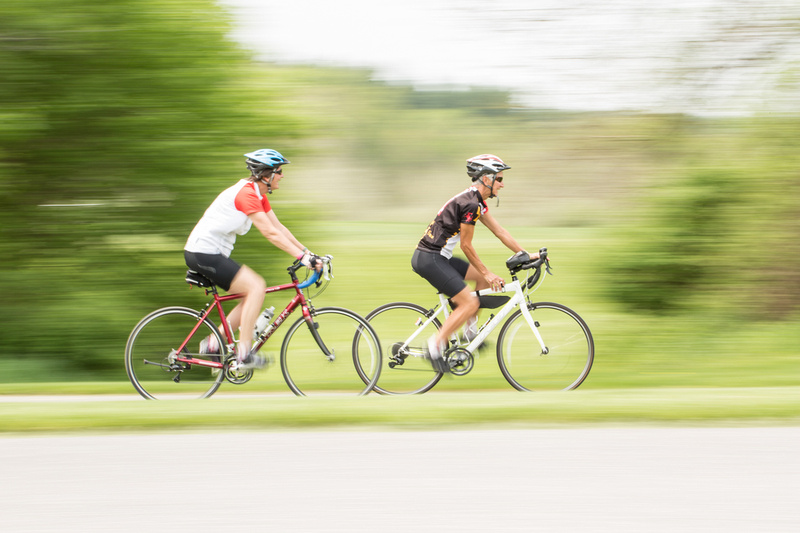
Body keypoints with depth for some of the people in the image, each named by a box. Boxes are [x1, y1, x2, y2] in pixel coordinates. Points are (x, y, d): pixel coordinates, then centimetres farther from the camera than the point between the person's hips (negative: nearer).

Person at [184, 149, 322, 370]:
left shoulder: (259, 195, 11)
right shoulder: (246, 194, -20)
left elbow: (279, 228, 13)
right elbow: (270, 233, -25)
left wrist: (308, 253, 6)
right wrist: (302, 257, -26)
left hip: (213, 254, 10)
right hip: (203, 254, -10)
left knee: (253, 294, 7)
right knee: (256, 286, -18)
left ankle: (213, 343, 11)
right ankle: (243, 354, -16)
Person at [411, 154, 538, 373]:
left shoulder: (476, 201, 12)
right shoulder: (470, 204, -19)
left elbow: (499, 231, 17)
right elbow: (466, 245, -14)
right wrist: (487, 273, -6)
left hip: (437, 257, 10)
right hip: (429, 259, -10)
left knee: (486, 278, 13)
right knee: (470, 303, -12)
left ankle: (471, 331, 17)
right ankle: (436, 346, -8)